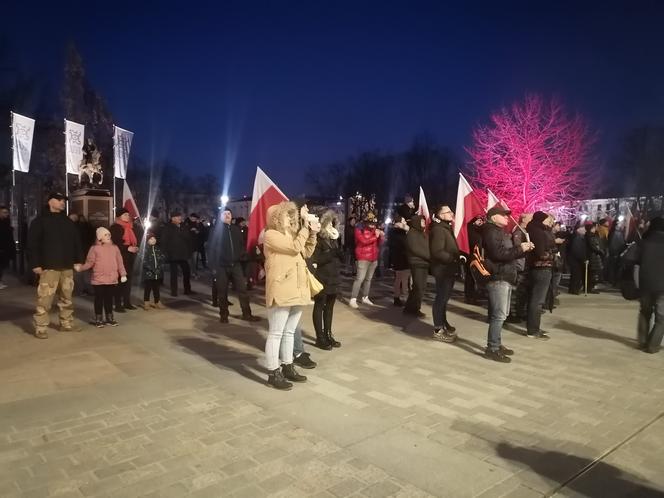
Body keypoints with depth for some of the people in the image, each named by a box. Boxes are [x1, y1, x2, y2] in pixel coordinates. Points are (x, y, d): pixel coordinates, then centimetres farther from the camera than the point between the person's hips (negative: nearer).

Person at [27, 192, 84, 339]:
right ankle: (40, 328, 1)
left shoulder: (68, 221, 16)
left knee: (66, 297, 12)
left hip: (67, 267, 6)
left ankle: (66, 324, 22)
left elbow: (76, 242, 18)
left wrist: (78, 260, 10)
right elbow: (32, 244, -7)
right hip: (49, 267, -6)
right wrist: (35, 264, -12)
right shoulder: (40, 221, -2)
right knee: (45, 299, -7)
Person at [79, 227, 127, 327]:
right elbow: (89, 262, -4)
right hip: (98, 280, -3)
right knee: (99, 299, 6)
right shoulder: (94, 248, -2)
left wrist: (123, 274, 5)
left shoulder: (114, 248, 7)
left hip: (112, 279, 3)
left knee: (109, 299, 12)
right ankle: (98, 319, 17)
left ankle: (109, 318, 23)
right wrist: (81, 268, -17)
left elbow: (120, 262, 8)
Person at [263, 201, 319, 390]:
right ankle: (273, 374, 6)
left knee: (289, 332, 16)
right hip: (281, 292, -9)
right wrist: (305, 224, -13)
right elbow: (295, 247, -18)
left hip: (296, 290, 9)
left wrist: (312, 233, 4)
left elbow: (307, 253, 18)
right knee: (276, 334, -2)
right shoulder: (271, 235, -8)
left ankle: (287, 367, 27)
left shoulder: (291, 234, 19)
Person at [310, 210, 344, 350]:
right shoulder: (318, 239, -11)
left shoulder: (333, 239, 11)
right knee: (319, 306, 2)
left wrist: (336, 242, -7)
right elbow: (315, 260, -18)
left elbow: (342, 257, 8)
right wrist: (333, 253, -14)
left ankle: (328, 335, 23)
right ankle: (320, 338, 9)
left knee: (329, 307, 13)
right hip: (321, 279, -7)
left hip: (333, 278, 7)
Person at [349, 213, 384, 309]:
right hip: (363, 258, -6)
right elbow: (364, 241, -20)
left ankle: (365, 298, 22)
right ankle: (353, 300, -10)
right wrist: (375, 236, -16)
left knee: (368, 279, 11)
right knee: (360, 278, -12)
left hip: (373, 258, 6)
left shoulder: (374, 230, 12)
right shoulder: (359, 230, -5)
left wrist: (381, 236, -5)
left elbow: (378, 244, 14)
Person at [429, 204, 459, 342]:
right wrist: (454, 258, -22)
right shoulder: (438, 229, -17)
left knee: (444, 297, 18)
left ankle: (443, 323, 31)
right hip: (443, 269, -10)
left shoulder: (446, 228, 17)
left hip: (448, 269, 10)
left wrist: (459, 255, 6)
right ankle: (438, 330, 1)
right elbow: (438, 252, -26)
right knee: (441, 297, -5)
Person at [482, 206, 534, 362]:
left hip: (505, 278, 11)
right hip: (497, 278, -11)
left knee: (502, 314, 15)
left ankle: (496, 344, 23)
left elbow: (509, 253, 23)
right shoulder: (491, 232, -11)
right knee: (499, 315, -10)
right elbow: (499, 254, -24)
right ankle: (492, 349, -4)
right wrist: (520, 249, -17)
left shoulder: (501, 232, 21)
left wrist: (523, 249, 7)